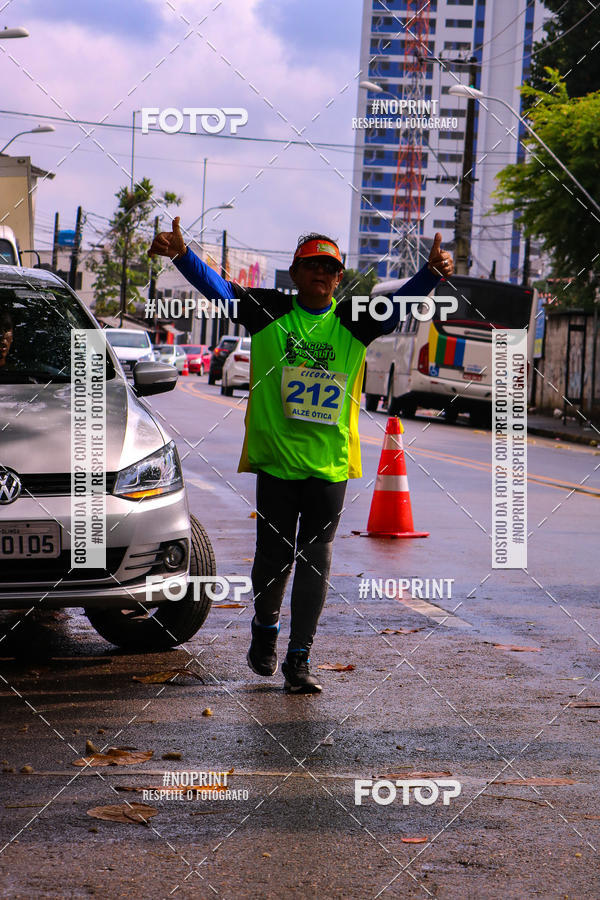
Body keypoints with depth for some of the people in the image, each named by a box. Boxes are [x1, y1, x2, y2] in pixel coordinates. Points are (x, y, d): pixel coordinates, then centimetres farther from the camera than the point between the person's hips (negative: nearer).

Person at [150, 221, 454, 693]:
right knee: (274, 555, 7)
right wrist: (181, 254, -23)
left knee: (316, 560, 0)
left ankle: (299, 658, 6)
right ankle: (265, 628, 35)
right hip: (275, 458, -1)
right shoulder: (269, 311, 2)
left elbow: (398, 307, -9)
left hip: (331, 462, 1)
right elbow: (218, 288, -7)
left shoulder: (353, 322, 4)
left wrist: (432, 273, -27)